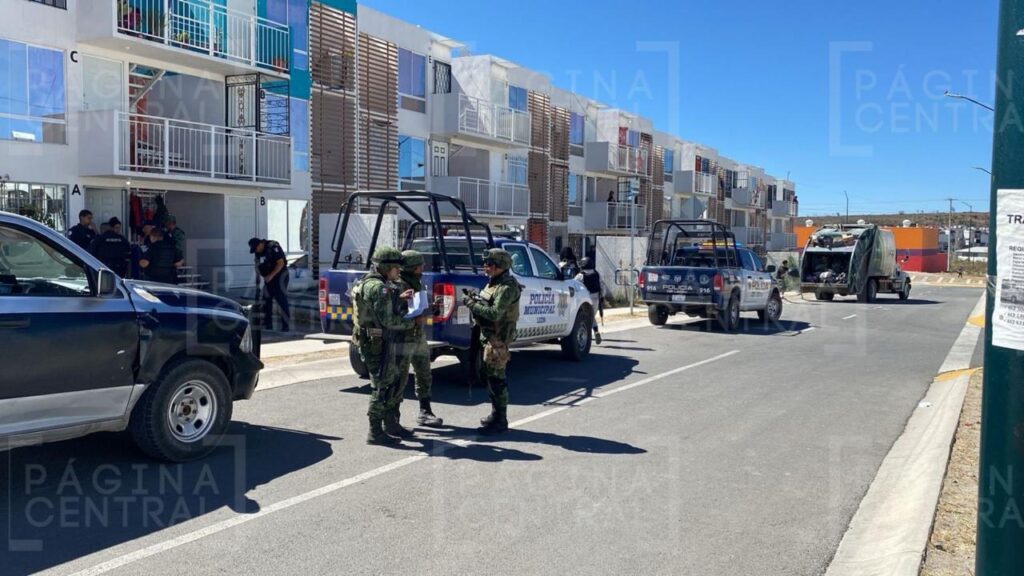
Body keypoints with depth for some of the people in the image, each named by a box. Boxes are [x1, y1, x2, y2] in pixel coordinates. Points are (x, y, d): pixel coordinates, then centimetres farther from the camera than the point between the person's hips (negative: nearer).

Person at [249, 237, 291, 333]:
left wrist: (271, 275, -23)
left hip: (280, 276, -8)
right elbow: (258, 265, 17)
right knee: (266, 300, 7)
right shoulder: (258, 252, 6)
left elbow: (281, 263, -21)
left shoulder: (273, 247, -18)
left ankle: (286, 326, -6)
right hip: (268, 278, 8)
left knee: (282, 300, -9)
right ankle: (268, 325, 15)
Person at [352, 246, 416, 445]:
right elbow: (388, 320, -21)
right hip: (378, 342, -10)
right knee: (382, 386, -4)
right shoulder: (379, 287, -18)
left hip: (368, 340, 10)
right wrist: (411, 322, -8)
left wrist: (398, 299, 7)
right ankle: (375, 433, 3)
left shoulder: (368, 283, 14)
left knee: (393, 379, 19)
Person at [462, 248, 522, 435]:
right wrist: (473, 300, 1)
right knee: (489, 375, 16)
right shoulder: (493, 283, 15)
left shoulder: (507, 288, -18)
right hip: (489, 336, 10)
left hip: (498, 338, -10)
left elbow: (495, 313, -26)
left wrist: (472, 304, -19)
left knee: (496, 379, -7)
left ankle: (500, 421, 0)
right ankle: (496, 415, 27)